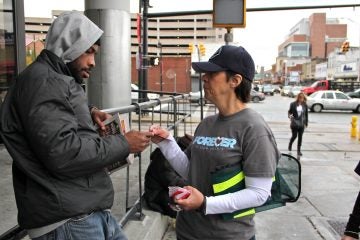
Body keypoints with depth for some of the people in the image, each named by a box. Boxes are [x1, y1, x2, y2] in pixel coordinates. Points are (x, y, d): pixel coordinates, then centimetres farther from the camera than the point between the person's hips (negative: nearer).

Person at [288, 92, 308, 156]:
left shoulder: (305, 105, 3)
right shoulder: (293, 104, -3)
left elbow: (306, 115, 8)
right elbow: (289, 111, 2)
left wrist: (306, 123, 6)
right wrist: (290, 116, -21)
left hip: (301, 124, 2)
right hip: (294, 123, -2)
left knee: (300, 137, 5)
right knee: (294, 136, -2)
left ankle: (299, 150, 14)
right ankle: (290, 145, 28)